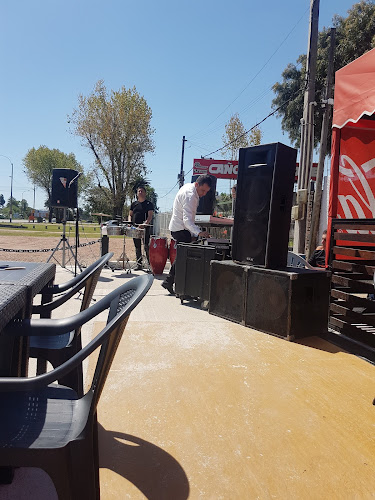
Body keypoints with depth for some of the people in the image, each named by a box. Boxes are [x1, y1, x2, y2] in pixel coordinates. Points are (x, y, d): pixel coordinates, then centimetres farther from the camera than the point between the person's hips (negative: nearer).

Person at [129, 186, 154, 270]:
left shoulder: (148, 204, 2)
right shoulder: (134, 204, 16)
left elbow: (150, 216, -8)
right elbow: (130, 215, 19)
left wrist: (145, 224, -24)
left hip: (145, 228, -5)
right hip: (135, 228, 5)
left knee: (147, 247, -9)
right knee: (137, 247, 9)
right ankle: (139, 265, 16)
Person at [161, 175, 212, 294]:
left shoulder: (189, 186, 8)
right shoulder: (190, 196, -23)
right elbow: (187, 220, -33)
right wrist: (199, 232, -46)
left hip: (177, 228, 10)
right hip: (181, 229, -10)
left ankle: (168, 282, 22)